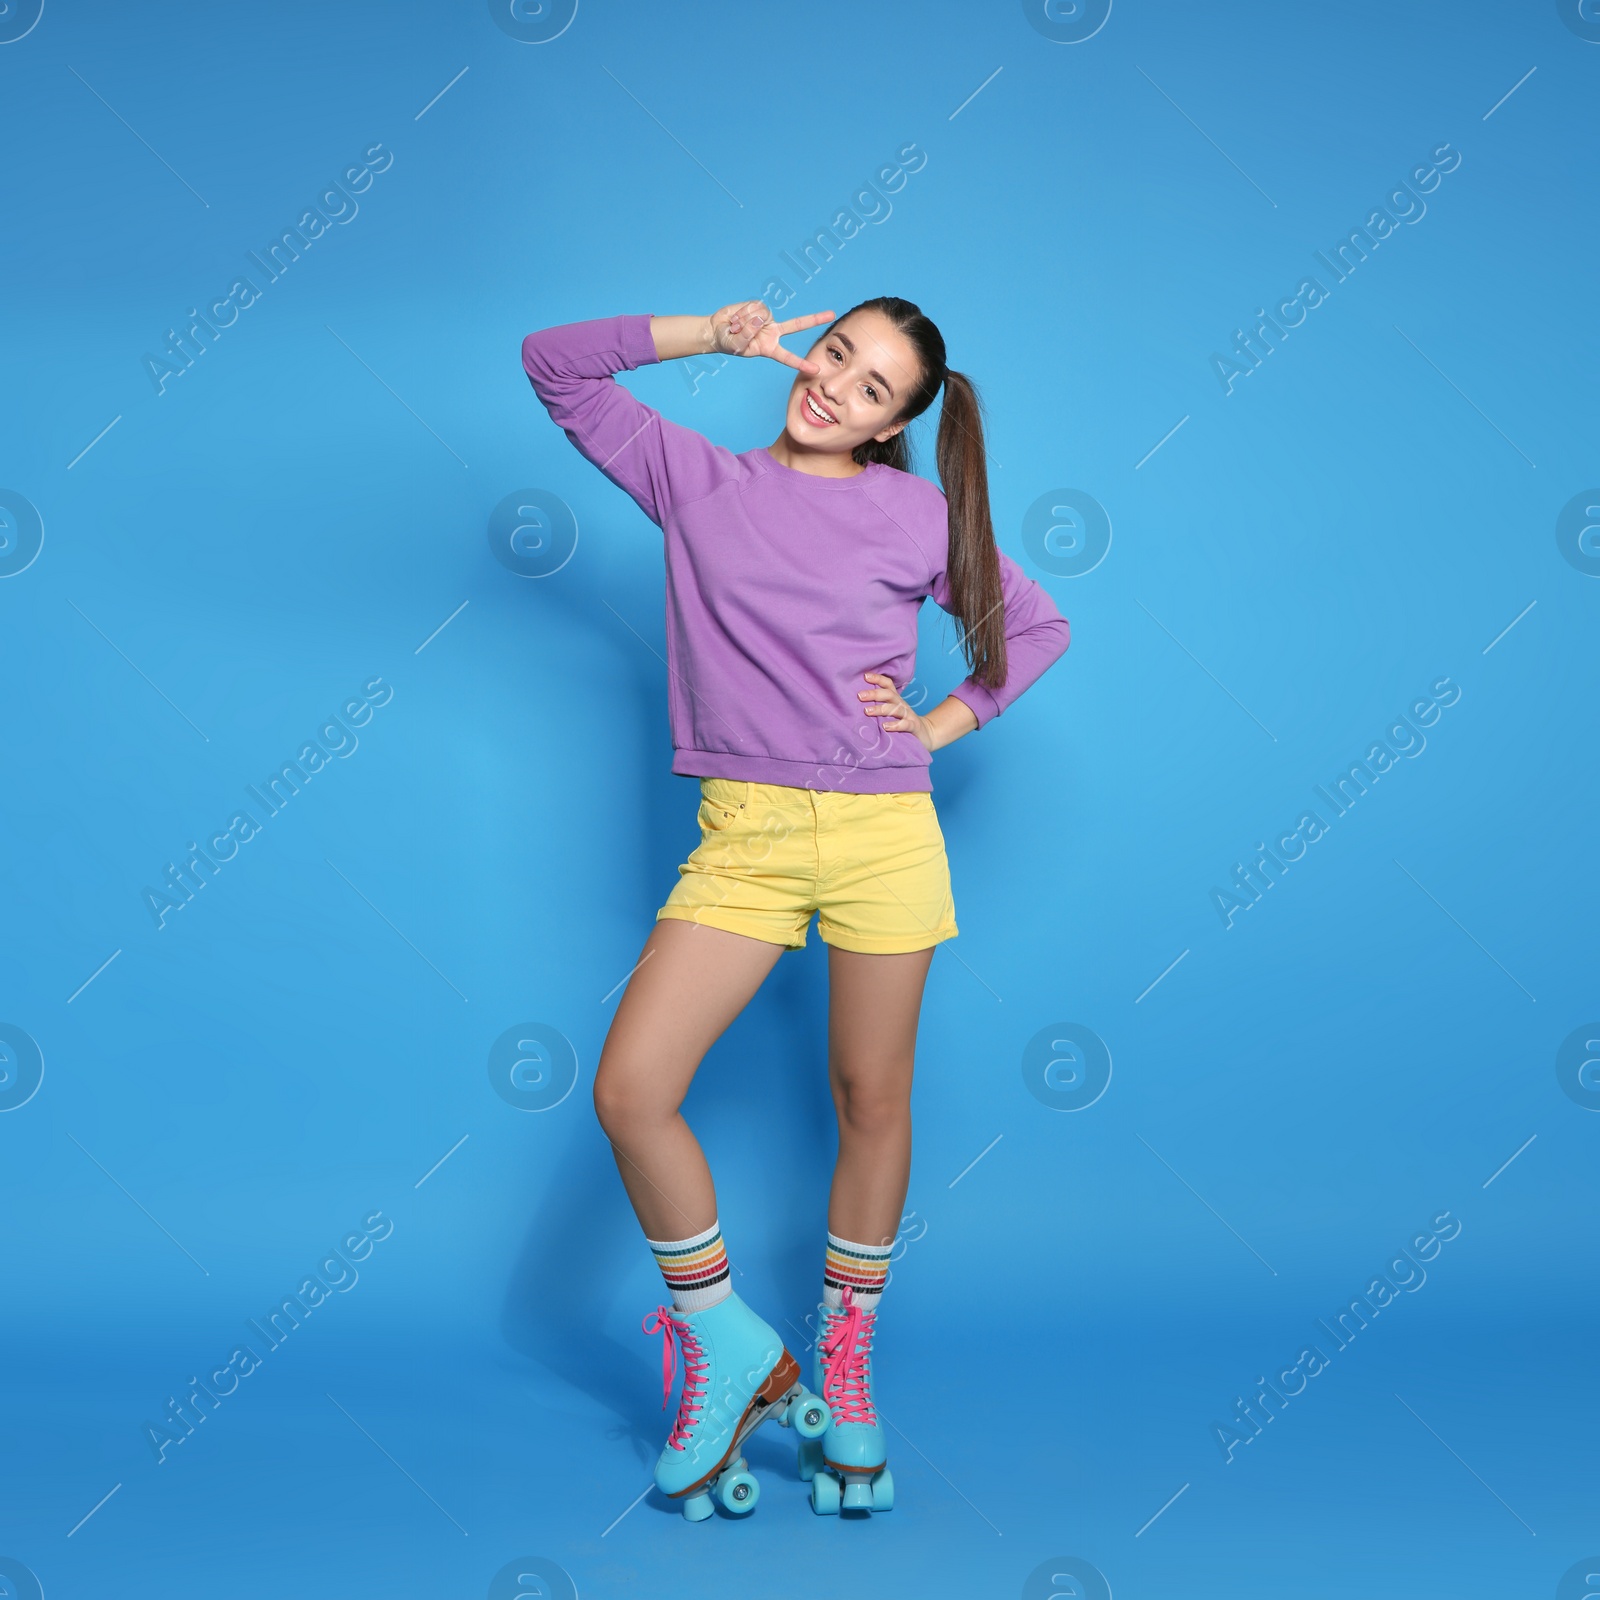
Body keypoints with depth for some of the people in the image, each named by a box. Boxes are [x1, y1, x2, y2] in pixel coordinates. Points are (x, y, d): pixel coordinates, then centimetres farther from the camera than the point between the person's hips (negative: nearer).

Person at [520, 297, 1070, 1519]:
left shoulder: (917, 515, 6)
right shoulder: (695, 479, 9)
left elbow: (1038, 627, 16)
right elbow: (555, 363, 9)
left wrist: (944, 723, 4)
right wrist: (714, 334, 4)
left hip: (882, 834, 0)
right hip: (743, 836, 1)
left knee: (871, 1101, 7)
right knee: (629, 1092, -11)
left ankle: (843, 1373, 25)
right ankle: (730, 1351, 8)